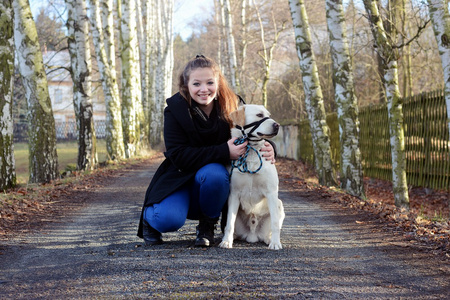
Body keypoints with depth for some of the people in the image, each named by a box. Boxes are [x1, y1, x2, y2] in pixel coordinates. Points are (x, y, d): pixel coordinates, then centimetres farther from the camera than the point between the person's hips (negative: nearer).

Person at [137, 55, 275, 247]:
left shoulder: (232, 107, -8)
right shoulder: (175, 109, -14)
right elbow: (178, 155, -22)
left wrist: (268, 148, -23)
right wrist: (223, 152, -32)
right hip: (180, 178, -2)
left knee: (213, 173, -35)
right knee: (169, 219, -31)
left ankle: (207, 226, -7)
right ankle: (149, 216, 9)